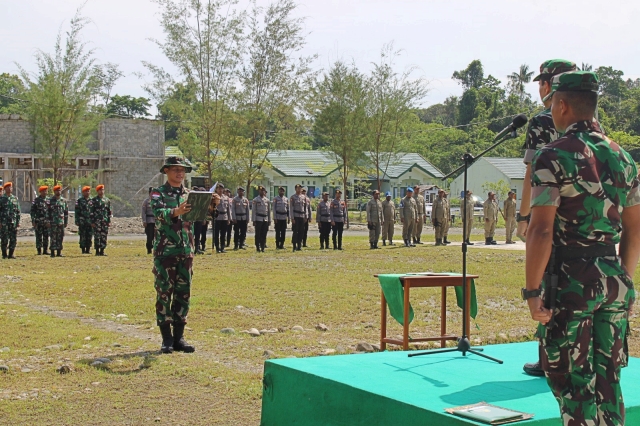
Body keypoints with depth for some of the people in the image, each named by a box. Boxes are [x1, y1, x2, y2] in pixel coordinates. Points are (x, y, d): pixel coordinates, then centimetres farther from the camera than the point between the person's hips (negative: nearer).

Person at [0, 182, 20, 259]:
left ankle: (11, 254, 10)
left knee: (13, 239, 2)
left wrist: (18, 222, 5)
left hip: (13, 222, 3)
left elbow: (18, 211, 11)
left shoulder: (15, 198, 10)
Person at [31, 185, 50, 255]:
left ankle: (45, 250, 12)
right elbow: (32, 211, -4)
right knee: (39, 237, 0)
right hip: (38, 222, -4)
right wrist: (33, 221, -10)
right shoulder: (36, 200, -4)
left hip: (46, 222, 4)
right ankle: (39, 250, 5)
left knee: (46, 236, 6)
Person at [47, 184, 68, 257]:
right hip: (53, 222, -4)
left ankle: (59, 252, 10)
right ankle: (53, 252, 0)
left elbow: (66, 212, 13)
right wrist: (48, 222, -10)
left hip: (61, 222, 4)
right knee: (53, 238, -4)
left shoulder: (64, 200, 10)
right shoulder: (50, 201, -1)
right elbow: (47, 212, -4)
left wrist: (66, 222, 10)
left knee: (60, 238, 5)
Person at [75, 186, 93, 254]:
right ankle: (83, 250, 3)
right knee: (82, 236, -1)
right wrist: (77, 221, -8)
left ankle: (88, 249, 10)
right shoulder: (79, 200, 0)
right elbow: (76, 212, -2)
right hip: (82, 222, -4)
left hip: (90, 222, 4)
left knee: (89, 236, 3)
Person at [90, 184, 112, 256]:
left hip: (105, 221, 4)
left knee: (104, 237, 2)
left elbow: (109, 212, 14)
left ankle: (102, 251, 8)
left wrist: (109, 221, 7)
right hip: (97, 221, -4)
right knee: (97, 236, -4)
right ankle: (97, 251, 0)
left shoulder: (107, 200, 12)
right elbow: (91, 212, -3)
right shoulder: (94, 200, 0)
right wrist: (92, 222, -8)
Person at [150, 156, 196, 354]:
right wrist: (176, 212, -40)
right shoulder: (158, 193, -1)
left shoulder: (190, 195, 12)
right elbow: (159, 213, -20)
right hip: (165, 251, -5)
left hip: (186, 251, 5)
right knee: (164, 293, -1)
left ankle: (179, 337, 14)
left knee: (183, 294, 7)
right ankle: (166, 339, 5)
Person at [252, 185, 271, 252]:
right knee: (258, 234, -1)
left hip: (265, 219, 3)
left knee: (264, 234, 3)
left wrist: (269, 220, 10)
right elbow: (253, 210, -3)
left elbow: (269, 210, 14)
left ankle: (262, 247, 9)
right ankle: (258, 248, 3)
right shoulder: (255, 200, -1)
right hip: (258, 219, -3)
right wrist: (254, 220, -9)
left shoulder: (267, 200, 10)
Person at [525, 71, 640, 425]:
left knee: (572, 381, 3)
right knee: (607, 379, 15)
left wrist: (532, 291, -13)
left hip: (570, 283, -6)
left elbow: (541, 230, -17)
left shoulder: (554, 156, -11)